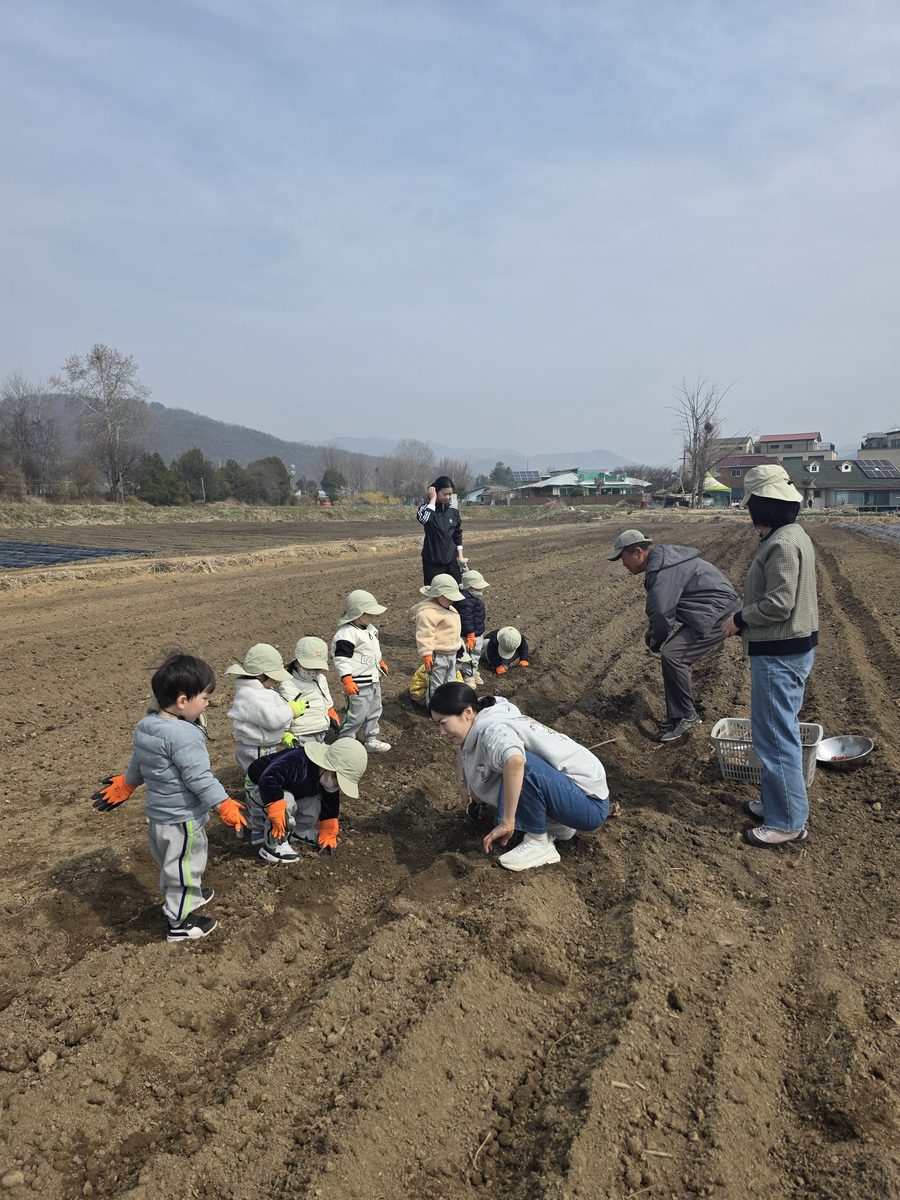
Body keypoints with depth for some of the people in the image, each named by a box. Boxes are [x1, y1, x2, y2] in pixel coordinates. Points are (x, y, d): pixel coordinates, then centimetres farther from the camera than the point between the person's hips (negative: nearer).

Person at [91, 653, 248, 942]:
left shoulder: (145, 726, 0)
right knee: (184, 868, 8)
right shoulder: (184, 735, -28)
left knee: (171, 863, 27)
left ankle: (186, 897, 48)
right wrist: (224, 804, -20)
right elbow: (198, 778, -27)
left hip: (157, 813, 9)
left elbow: (136, 765, 14)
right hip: (182, 818, -9)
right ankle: (179, 923, 22)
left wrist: (125, 784, 31)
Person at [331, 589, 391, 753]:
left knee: (374, 710, 18)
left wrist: (380, 662, 34)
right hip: (359, 682, -10)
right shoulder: (346, 634, -22)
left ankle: (371, 740, 32)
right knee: (357, 714, -5)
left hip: (374, 679, 10)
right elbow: (342, 658, -25)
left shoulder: (369, 628, 9)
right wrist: (347, 681, -30)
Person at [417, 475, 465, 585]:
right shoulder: (427, 507, -7)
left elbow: (457, 535, 13)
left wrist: (460, 556, 6)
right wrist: (433, 499, -22)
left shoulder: (454, 510, 5)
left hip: (451, 560, 4)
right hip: (432, 561, -4)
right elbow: (424, 519, -32)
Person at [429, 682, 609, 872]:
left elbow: (515, 761, -47)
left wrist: (507, 823, -37)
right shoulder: (479, 724, 2)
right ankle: (557, 825, 13)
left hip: (590, 804, -9)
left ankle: (539, 843, -12)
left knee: (523, 764, -32)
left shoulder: (492, 730, -25)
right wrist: (464, 783, 7)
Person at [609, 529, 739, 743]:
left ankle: (685, 716, -5)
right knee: (677, 655, 11)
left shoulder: (663, 570, -22)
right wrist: (653, 633, 10)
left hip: (716, 616, -11)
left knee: (672, 655, -18)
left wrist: (654, 642, -6)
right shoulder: (661, 558, 13)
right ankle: (678, 715, 21)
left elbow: (661, 614, -24)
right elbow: (660, 609, 21)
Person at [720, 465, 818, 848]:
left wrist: (739, 619, -10)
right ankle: (778, 801, 34)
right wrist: (745, 620, 8)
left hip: (780, 654, -11)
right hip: (787, 648, 11)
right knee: (779, 731, 20)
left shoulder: (782, 543, -21)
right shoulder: (789, 536, 11)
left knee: (775, 736, -1)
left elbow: (778, 604, -24)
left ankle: (788, 823, 9)